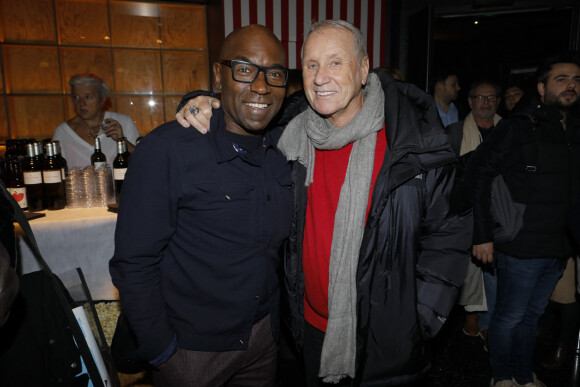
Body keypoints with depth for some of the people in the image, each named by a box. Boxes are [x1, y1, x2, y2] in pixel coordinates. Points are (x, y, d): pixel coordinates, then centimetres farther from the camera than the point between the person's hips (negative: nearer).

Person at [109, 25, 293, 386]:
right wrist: (160, 348, -11)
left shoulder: (285, 148, -5)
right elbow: (134, 263, -16)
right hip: (193, 345, -4)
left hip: (266, 333, 5)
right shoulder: (166, 150, -21)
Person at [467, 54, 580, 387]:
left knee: (533, 315, 20)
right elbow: (479, 171, -15)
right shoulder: (519, 127, -9)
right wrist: (483, 233, -18)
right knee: (510, 317, 7)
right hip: (521, 246, -6)